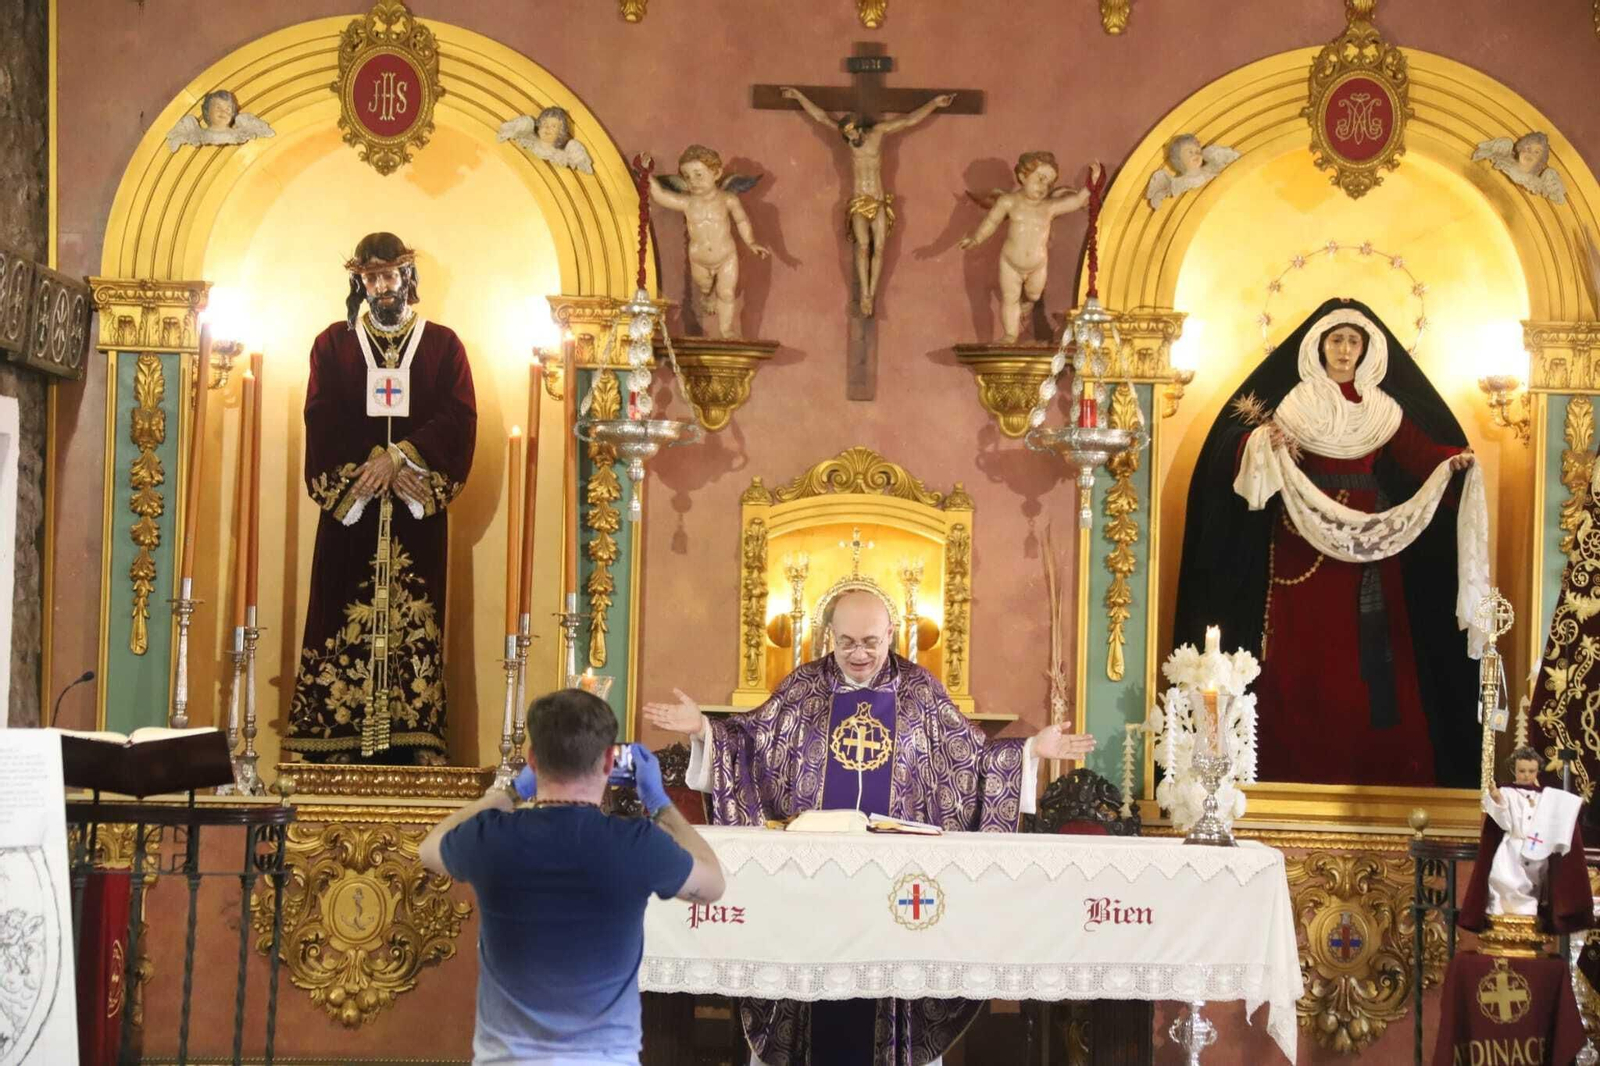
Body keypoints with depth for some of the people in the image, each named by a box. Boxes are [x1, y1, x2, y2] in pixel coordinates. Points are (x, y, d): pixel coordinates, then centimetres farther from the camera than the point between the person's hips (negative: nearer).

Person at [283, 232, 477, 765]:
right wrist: (382, 468, -12)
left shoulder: (443, 344, 10)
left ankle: (412, 744, -4)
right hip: (349, 510, 0)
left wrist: (400, 457, -14)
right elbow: (323, 423, -1)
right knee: (344, 622, -5)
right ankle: (336, 748, -4)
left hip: (418, 517, 0)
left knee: (415, 629, -3)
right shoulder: (333, 344, 10)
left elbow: (459, 420, -2)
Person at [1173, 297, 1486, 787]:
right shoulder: (1294, 401, 3)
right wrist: (1262, 440, -28)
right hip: (1305, 539, -2)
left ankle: (1374, 765, 4)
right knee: (1307, 648, -3)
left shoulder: (1383, 407, 10)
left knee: (1369, 651, 0)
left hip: (1370, 538, 2)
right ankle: (1303, 767, 0)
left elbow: (1419, 453, 0)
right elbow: (1247, 450, -7)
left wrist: (1455, 459, -18)